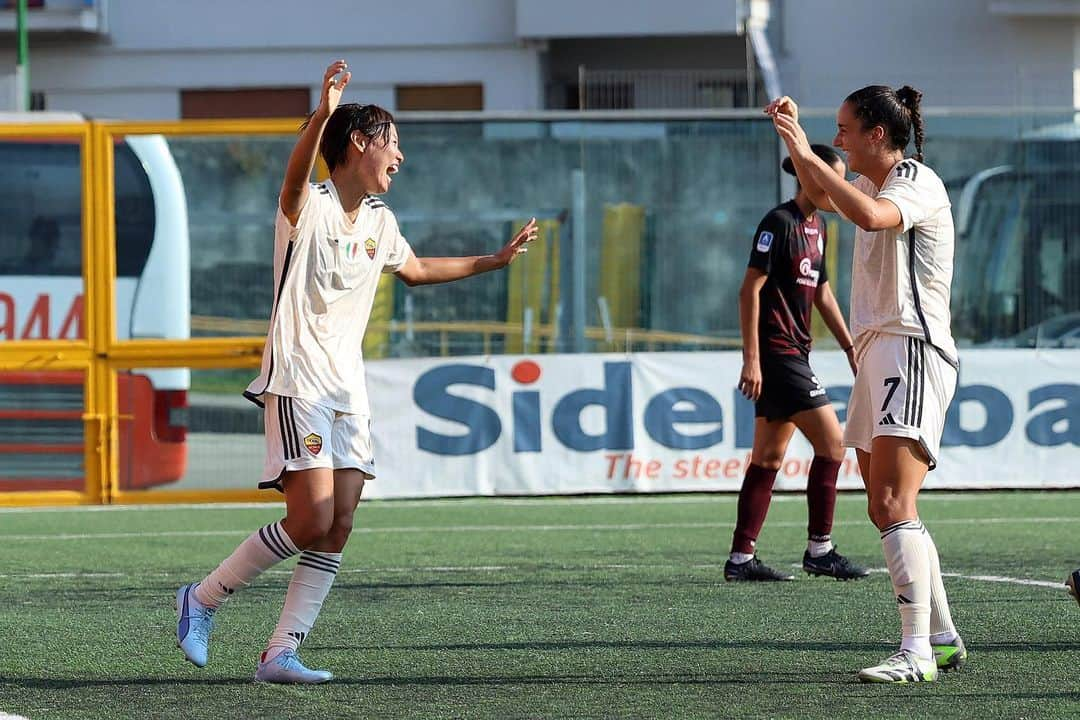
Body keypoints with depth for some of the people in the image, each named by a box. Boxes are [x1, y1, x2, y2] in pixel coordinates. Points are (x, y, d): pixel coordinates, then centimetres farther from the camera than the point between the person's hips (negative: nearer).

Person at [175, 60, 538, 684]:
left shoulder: (379, 222, 14)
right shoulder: (309, 206, -8)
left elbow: (416, 269, 35)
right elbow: (296, 176, -34)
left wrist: (496, 260, 35)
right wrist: (324, 113, -51)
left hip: (349, 392, 7)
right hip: (297, 383, -7)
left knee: (337, 530, -3)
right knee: (312, 521, -16)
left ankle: (281, 653, 0)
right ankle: (203, 598, 1)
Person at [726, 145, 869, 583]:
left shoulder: (817, 225, 15)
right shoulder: (779, 222, -13)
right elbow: (750, 290, -16)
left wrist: (849, 346, 22)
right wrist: (751, 359, -20)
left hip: (793, 353, 9)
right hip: (776, 350, -9)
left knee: (769, 456, 8)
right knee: (831, 442, -9)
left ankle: (741, 559, 9)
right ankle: (819, 550, -2)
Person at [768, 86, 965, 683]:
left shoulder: (917, 182, -11)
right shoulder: (872, 184, 18)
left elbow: (871, 216, -34)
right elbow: (821, 194, 40)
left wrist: (807, 153, -28)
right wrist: (794, 136, 26)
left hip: (913, 351, -10)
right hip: (876, 354, 10)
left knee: (894, 505, -20)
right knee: (886, 511, 12)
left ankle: (916, 652, -25)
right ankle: (943, 638, 20)